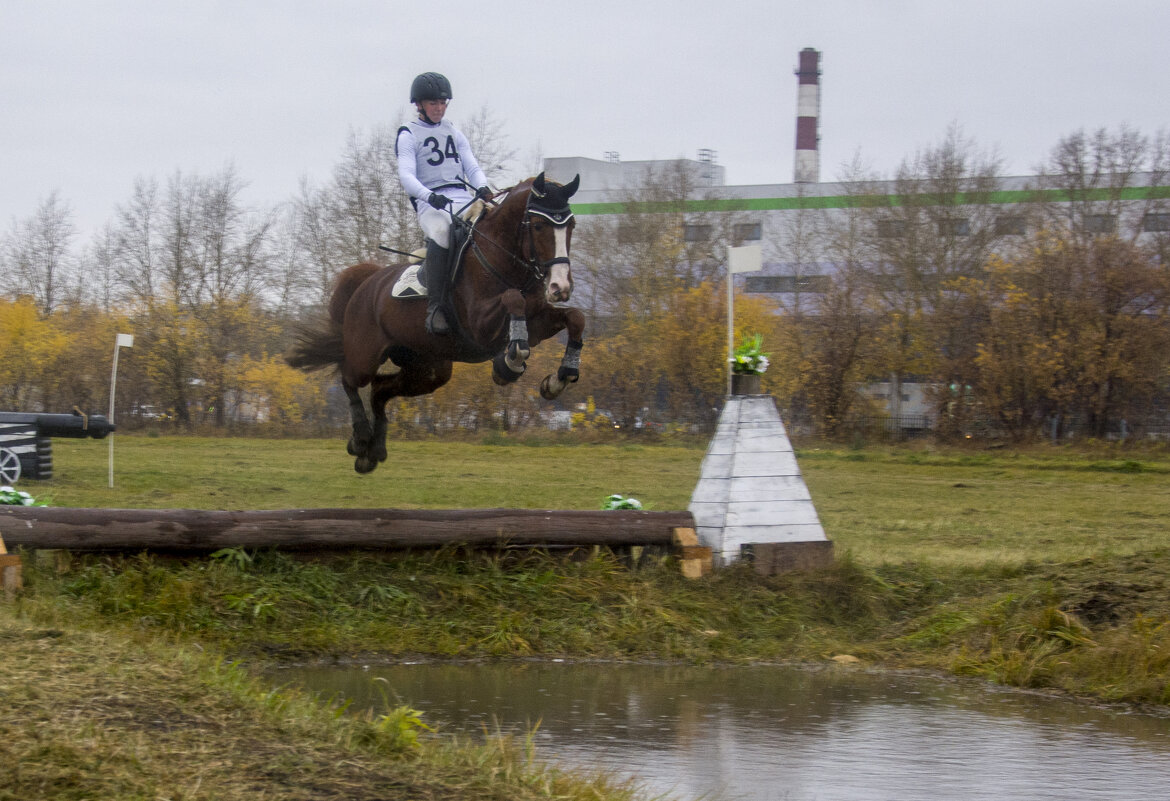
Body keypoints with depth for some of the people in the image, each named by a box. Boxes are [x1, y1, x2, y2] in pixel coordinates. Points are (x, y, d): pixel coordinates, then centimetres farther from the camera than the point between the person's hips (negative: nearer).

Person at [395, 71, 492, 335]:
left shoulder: (454, 133, 24)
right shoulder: (408, 135, 8)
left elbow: (472, 167, 17)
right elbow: (406, 175, -6)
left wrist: (482, 188, -8)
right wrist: (429, 196, -25)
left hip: (463, 199, 5)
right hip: (430, 204, -5)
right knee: (441, 234, -39)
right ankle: (435, 306, -37)